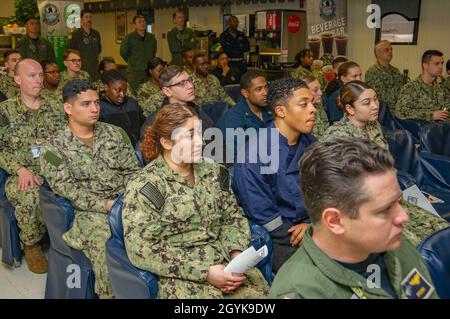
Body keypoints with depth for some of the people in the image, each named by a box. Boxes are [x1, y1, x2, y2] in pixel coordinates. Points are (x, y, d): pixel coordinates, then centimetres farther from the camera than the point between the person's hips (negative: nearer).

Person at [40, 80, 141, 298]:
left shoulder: (115, 133, 9)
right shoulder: (54, 149, -3)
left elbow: (133, 171, 9)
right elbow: (69, 192, -9)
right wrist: (106, 204, -17)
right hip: (90, 212, -3)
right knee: (107, 246, -31)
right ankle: (112, 294, -6)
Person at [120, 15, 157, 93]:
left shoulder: (151, 37, 9)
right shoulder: (129, 38, -5)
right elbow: (123, 52, 4)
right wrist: (132, 63, 8)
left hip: (149, 72, 4)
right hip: (134, 72, -4)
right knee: (135, 92, -5)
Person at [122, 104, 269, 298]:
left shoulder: (212, 171, 8)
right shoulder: (146, 187, -9)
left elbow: (233, 217, 13)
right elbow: (141, 249, -14)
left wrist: (237, 254, -7)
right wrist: (204, 272, -17)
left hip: (226, 262, 5)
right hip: (180, 276, -4)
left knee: (261, 292, -16)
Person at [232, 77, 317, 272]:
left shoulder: (310, 143, 5)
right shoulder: (254, 153, -17)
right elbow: (262, 214, -15)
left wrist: (312, 224, -7)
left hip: (311, 229, 7)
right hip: (275, 240, -7)